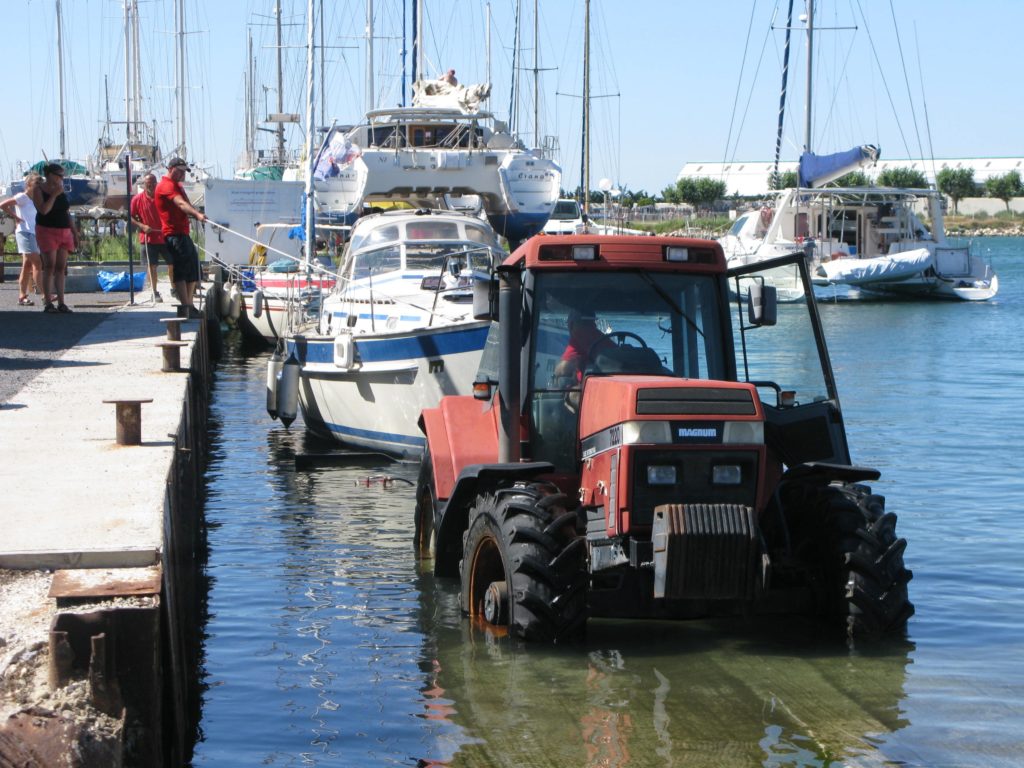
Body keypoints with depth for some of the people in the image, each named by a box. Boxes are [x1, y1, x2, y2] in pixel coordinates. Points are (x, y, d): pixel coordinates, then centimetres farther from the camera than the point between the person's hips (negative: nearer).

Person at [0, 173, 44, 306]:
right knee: (37, 263, -16)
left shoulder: (33, 200, 19)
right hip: (25, 232, -9)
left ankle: (22, 296, 9)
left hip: (33, 233, 9)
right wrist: (16, 217, -12)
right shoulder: (22, 197, -5)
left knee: (27, 265, 8)